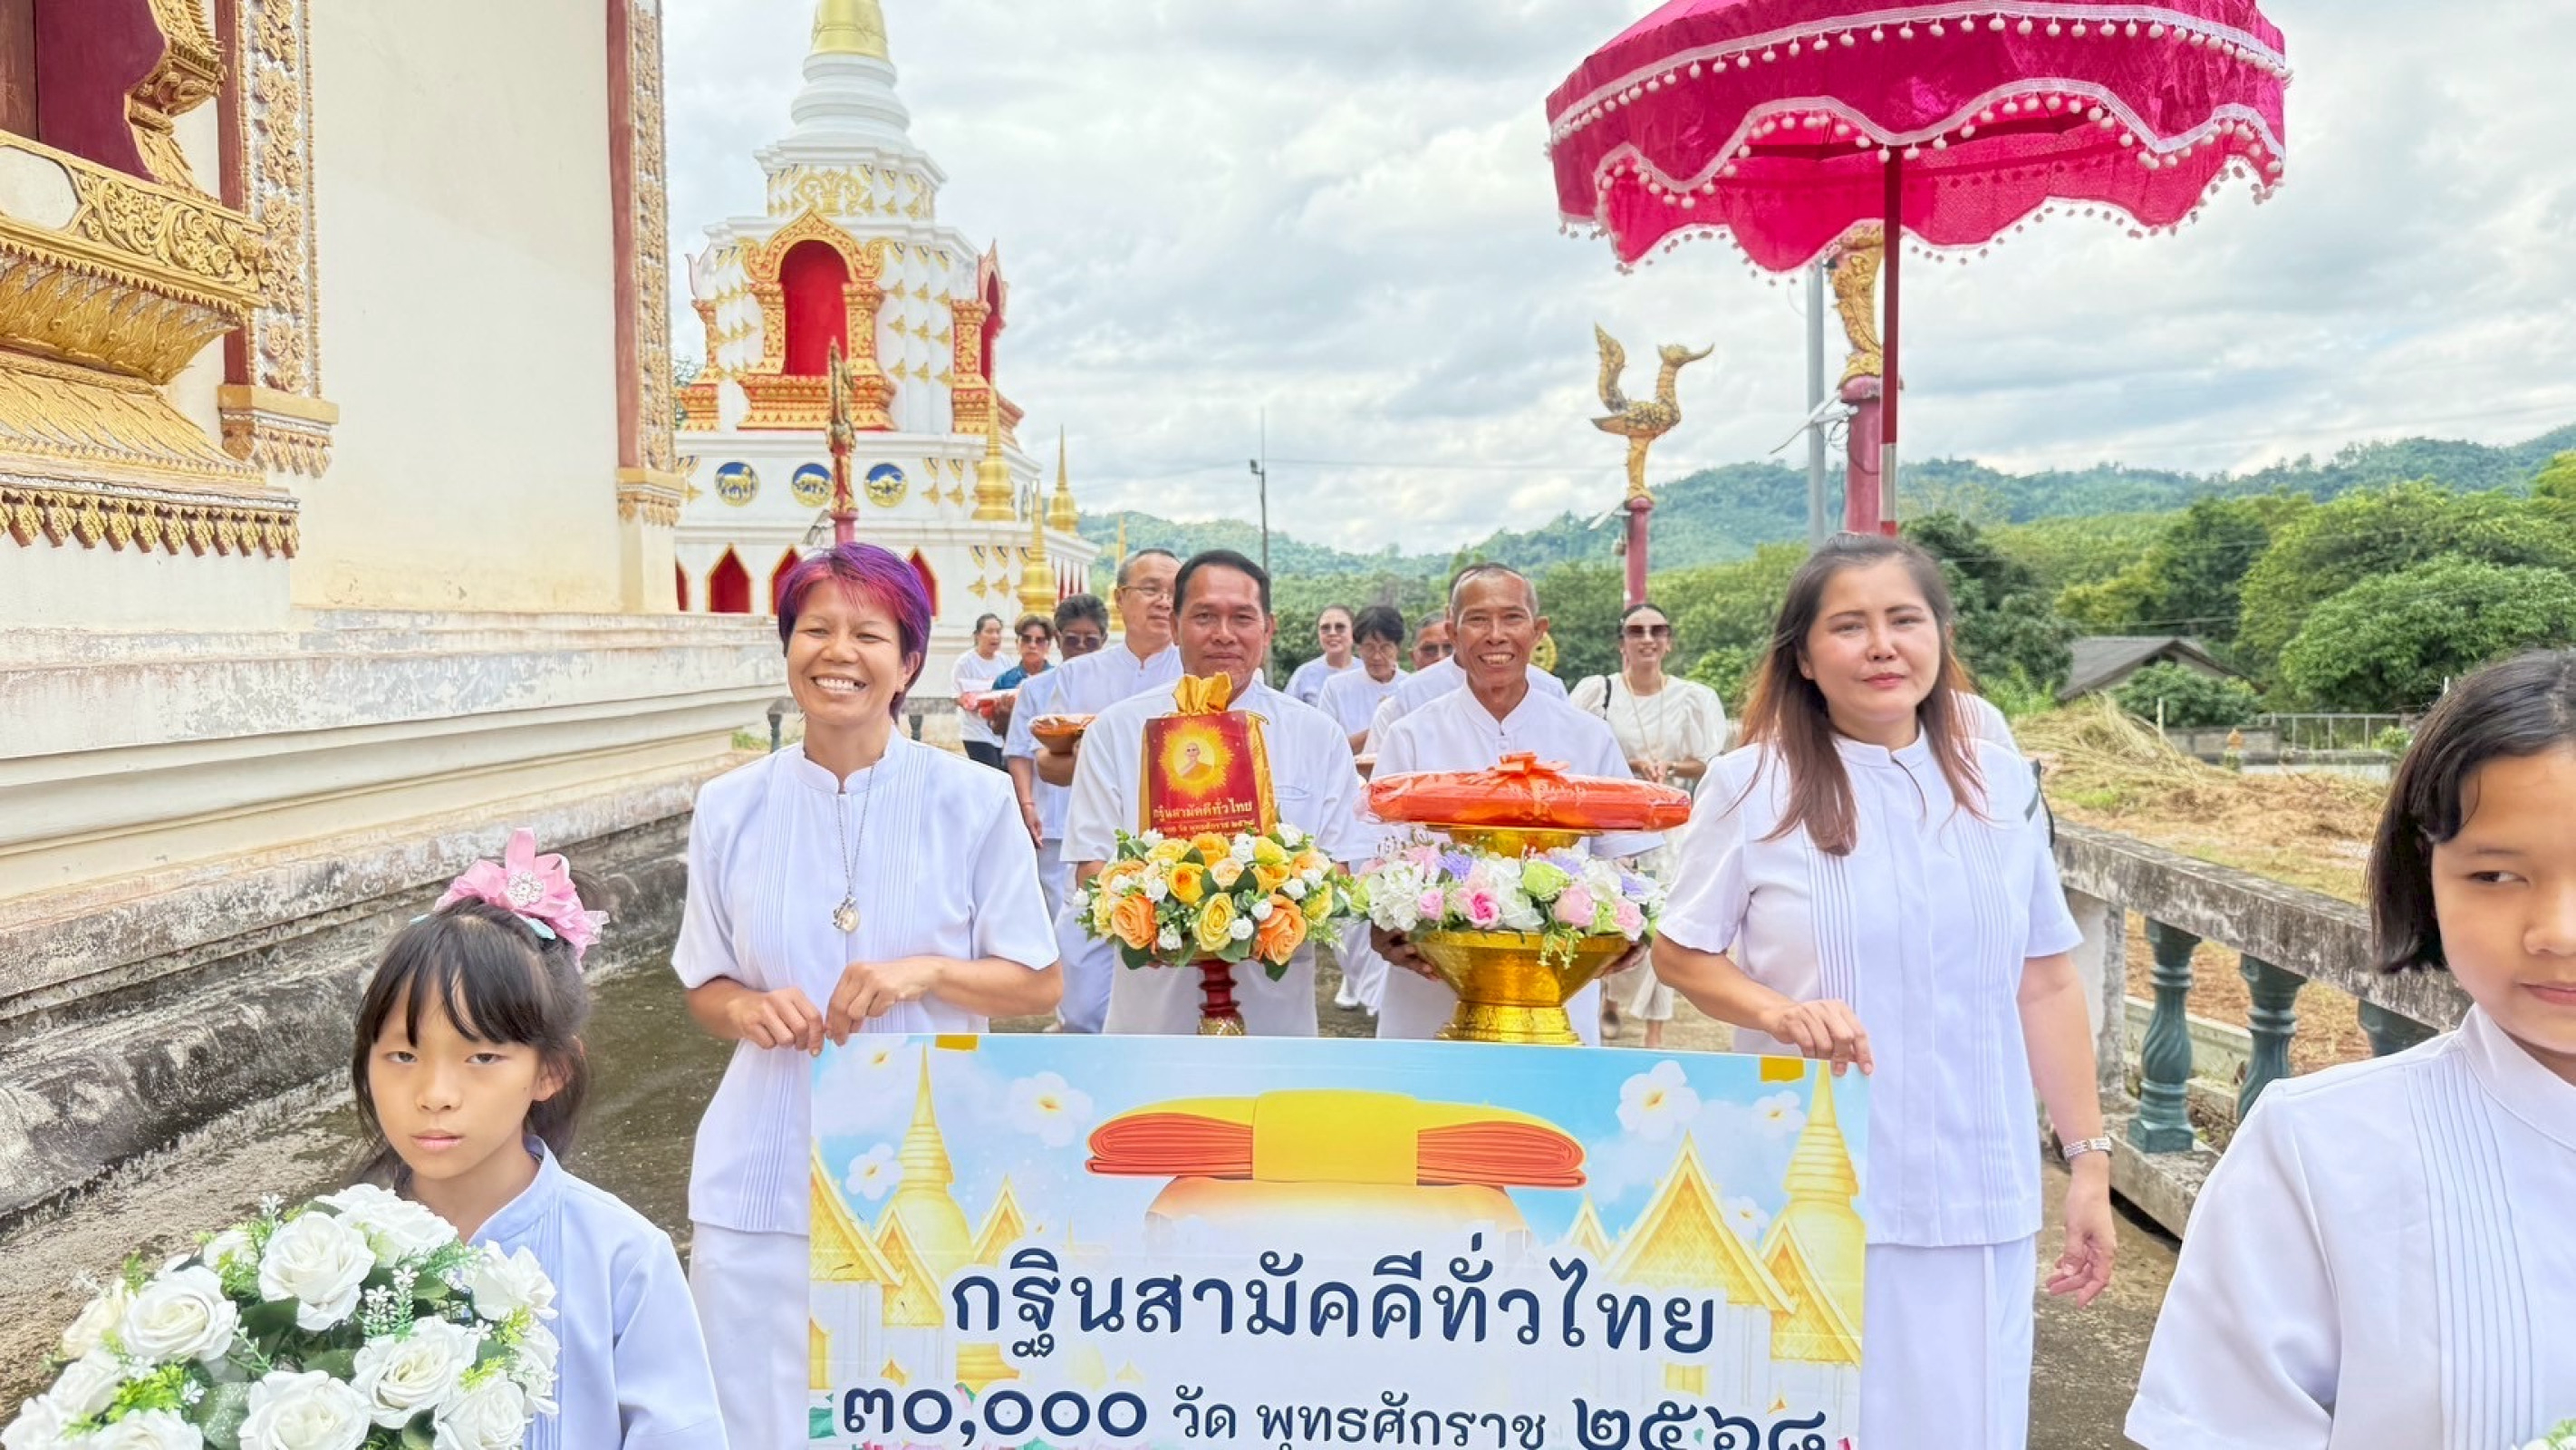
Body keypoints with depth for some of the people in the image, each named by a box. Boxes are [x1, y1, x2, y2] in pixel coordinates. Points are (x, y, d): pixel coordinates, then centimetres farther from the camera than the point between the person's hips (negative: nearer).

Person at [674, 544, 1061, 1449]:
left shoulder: (974, 802, -6)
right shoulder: (730, 809, 0)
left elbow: (1039, 985, 0)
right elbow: (705, 991, 10)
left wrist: (925, 973, -16)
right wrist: (748, 1009, -12)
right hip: (767, 1180, 2)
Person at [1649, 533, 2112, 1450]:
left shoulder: (2001, 785, 3)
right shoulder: (1752, 785, -7)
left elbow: (2046, 983, 8)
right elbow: (1679, 953, 0)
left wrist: (2088, 1158, 7)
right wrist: (1780, 1012, -18)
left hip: (1976, 1191, 3)